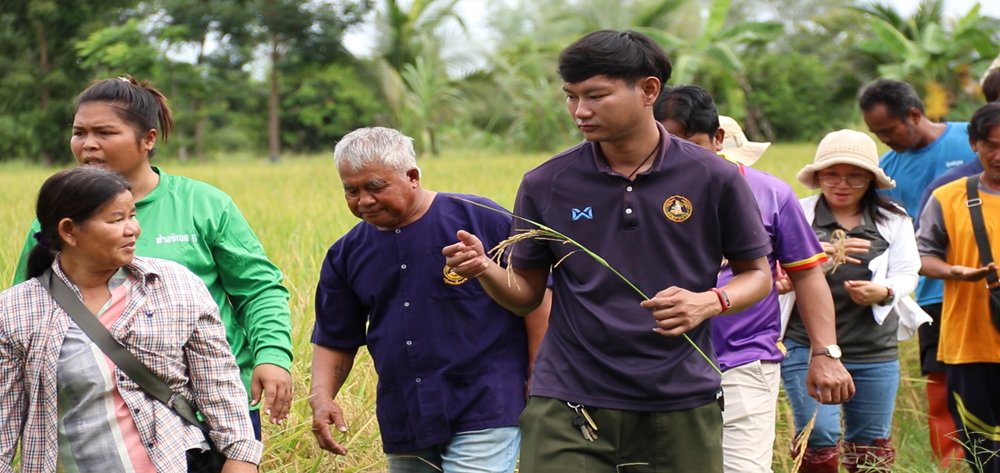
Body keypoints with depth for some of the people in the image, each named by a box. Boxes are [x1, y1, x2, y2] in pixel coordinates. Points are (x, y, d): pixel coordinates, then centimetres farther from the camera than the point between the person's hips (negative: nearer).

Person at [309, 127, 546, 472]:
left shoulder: (481, 220, -6)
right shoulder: (347, 255, 9)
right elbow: (334, 340, 15)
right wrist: (322, 396, -2)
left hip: (483, 415, -5)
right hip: (403, 426, 6)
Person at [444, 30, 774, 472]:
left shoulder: (712, 178, -2)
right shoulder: (546, 184, 1)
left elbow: (757, 274, 8)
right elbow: (527, 292, 8)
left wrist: (710, 301, -13)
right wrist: (485, 269, -13)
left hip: (681, 406, 0)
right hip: (568, 404, 0)